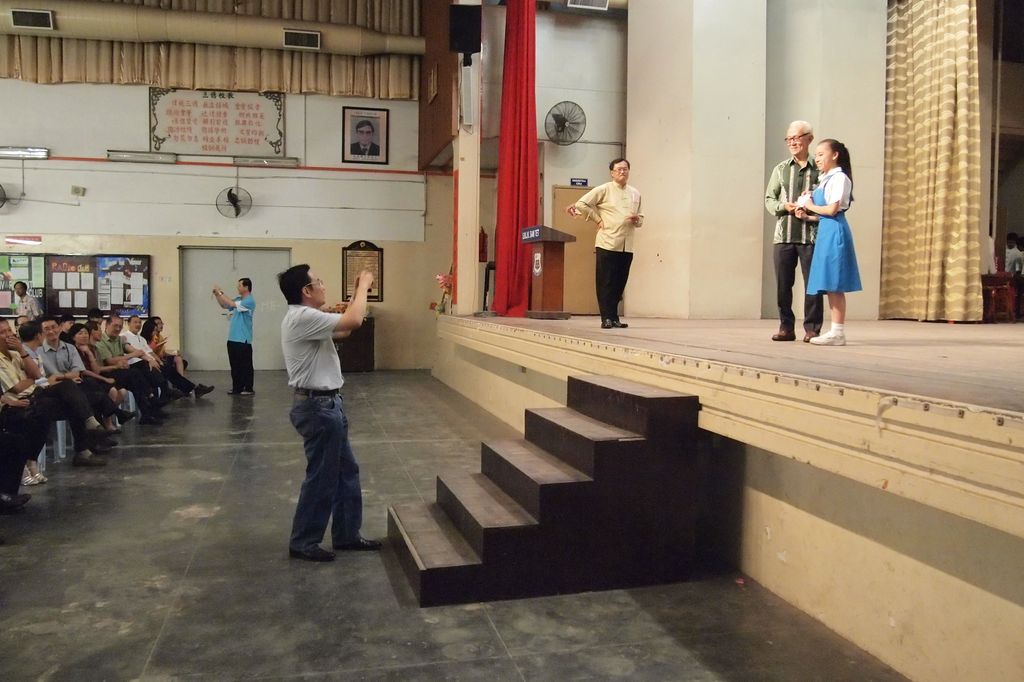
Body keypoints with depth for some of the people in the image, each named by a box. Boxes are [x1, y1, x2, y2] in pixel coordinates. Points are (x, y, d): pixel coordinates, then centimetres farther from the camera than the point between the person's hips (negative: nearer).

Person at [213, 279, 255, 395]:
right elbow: (224, 305, 20)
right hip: (232, 338, 8)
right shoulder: (238, 299, 13)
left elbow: (232, 304, -22)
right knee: (235, 365, 12)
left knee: (246, 365, -2)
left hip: (243, 340, -8)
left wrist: (220, 293, -15)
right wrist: (217, 295, 4)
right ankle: (237, 387, 19)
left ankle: (248, 388, 4)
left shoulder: (250, 301, -13)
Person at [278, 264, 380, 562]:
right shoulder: (303, 318, -21)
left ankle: (347, 535, 27)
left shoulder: (305, 318, 13)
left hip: (326, 405, 11)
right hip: (318, 407, -11)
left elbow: (343, 328, 21)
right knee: (322, 477, 1)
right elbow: (353, 321, -27)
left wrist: (358, 292, 13)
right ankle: (303, 542, 15)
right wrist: (363, 286, -12)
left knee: (345, 471, 17)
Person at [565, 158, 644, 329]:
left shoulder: (635, 193, 15)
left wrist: (637, 220, -1)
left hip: (627, 246, 5)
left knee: (619, 283, 7)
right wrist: (598, 219, -5)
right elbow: (581, 204, -5)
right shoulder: (604, 190, -1)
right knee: (606, 283, -3)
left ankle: (614, 317, 16)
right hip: (607, 244, -5)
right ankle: (606, 318, 2)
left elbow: (640, 219, 22)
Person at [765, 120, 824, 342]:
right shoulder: (780, 169, 13)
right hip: (783, 234, 3)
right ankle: (786, 327, 13)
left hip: (810, 235, -2)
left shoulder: (819, 169, 5)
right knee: (783, 284, 3)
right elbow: (769, 199, 11)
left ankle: (812, 328, 7)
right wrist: (783, 206, -8)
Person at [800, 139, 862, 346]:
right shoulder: (825, 179, 18)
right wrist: (806, 214, 2)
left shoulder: (839, 178, -8)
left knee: (835, 285, -8)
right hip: (825, 231, 9)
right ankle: (835, 331, 13)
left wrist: (810, 206, -4)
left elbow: (832, 209, -17)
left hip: (834, 231, -9)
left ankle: (839, 333, -4)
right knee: (829, 286, 9)